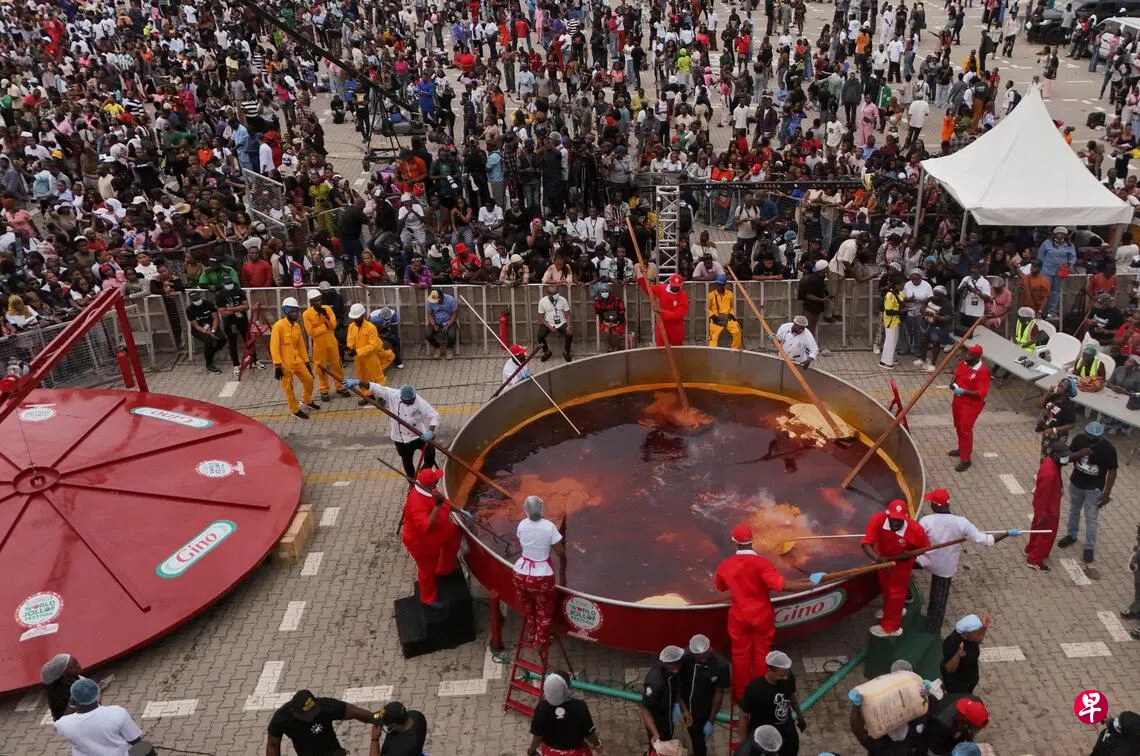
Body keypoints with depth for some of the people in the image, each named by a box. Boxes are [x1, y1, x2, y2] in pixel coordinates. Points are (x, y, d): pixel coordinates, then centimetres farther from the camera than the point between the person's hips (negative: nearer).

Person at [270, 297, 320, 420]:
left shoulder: (297, 326, 6)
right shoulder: (279, 326, -18)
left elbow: (301, 345, 14)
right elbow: (274, 347, -18)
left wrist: (306, 361, 16)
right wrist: (277, 365, -20)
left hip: (297, 361, 7)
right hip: (285, 363, -7)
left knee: (309, 379, 15)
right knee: (289, 388, 6)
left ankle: (307, 402, 39)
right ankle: (295, 410, 22)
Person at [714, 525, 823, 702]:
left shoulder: (724, 566, -13)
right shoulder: (761, 563, -23)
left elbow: (721, 588, 7)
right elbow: (783, 585, -33)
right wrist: (811, 583, -26)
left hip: (739, 617, 1)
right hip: (762, 616, -1)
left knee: (741, 655, 15)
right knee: (761, 654, 16)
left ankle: (740, 695, 27)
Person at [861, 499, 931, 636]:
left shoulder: (915, 529, -39)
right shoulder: (877, 519, -37)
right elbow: (866, 543, -42)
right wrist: (877, 558, -57)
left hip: (901, 562, -3)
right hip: (883, 557, 3)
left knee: (896, 592, 12)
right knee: (885, 586, 28)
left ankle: (890, 626, 33)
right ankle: (891, 610, 59)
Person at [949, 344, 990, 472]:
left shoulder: (983, 371, -23)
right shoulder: (963, 363, -2)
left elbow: (981, 393, -25)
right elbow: (955, 375, 16)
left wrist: (964, 391, -30)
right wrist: (953, 384, -5)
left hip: (971, 404, -8)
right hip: (957, 400, 8)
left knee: (966, 430, -3)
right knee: (958, 427, 22)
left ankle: (965, 460, 6)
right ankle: (962, 449, 43)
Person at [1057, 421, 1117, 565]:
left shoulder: (1108, 448, -23)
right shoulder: (1079, 439, -15)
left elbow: (1112, 471, -14)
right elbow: (1067, 457, -6)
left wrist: (1107, 493, -14)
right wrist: (1080, 453, -27)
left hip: (1094, 489, -4)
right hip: (1075, 484, 4)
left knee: (1091, 519, 6)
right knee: (1073, 511, 23)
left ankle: (1089, 547, 22)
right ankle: (1071, 535, 45)